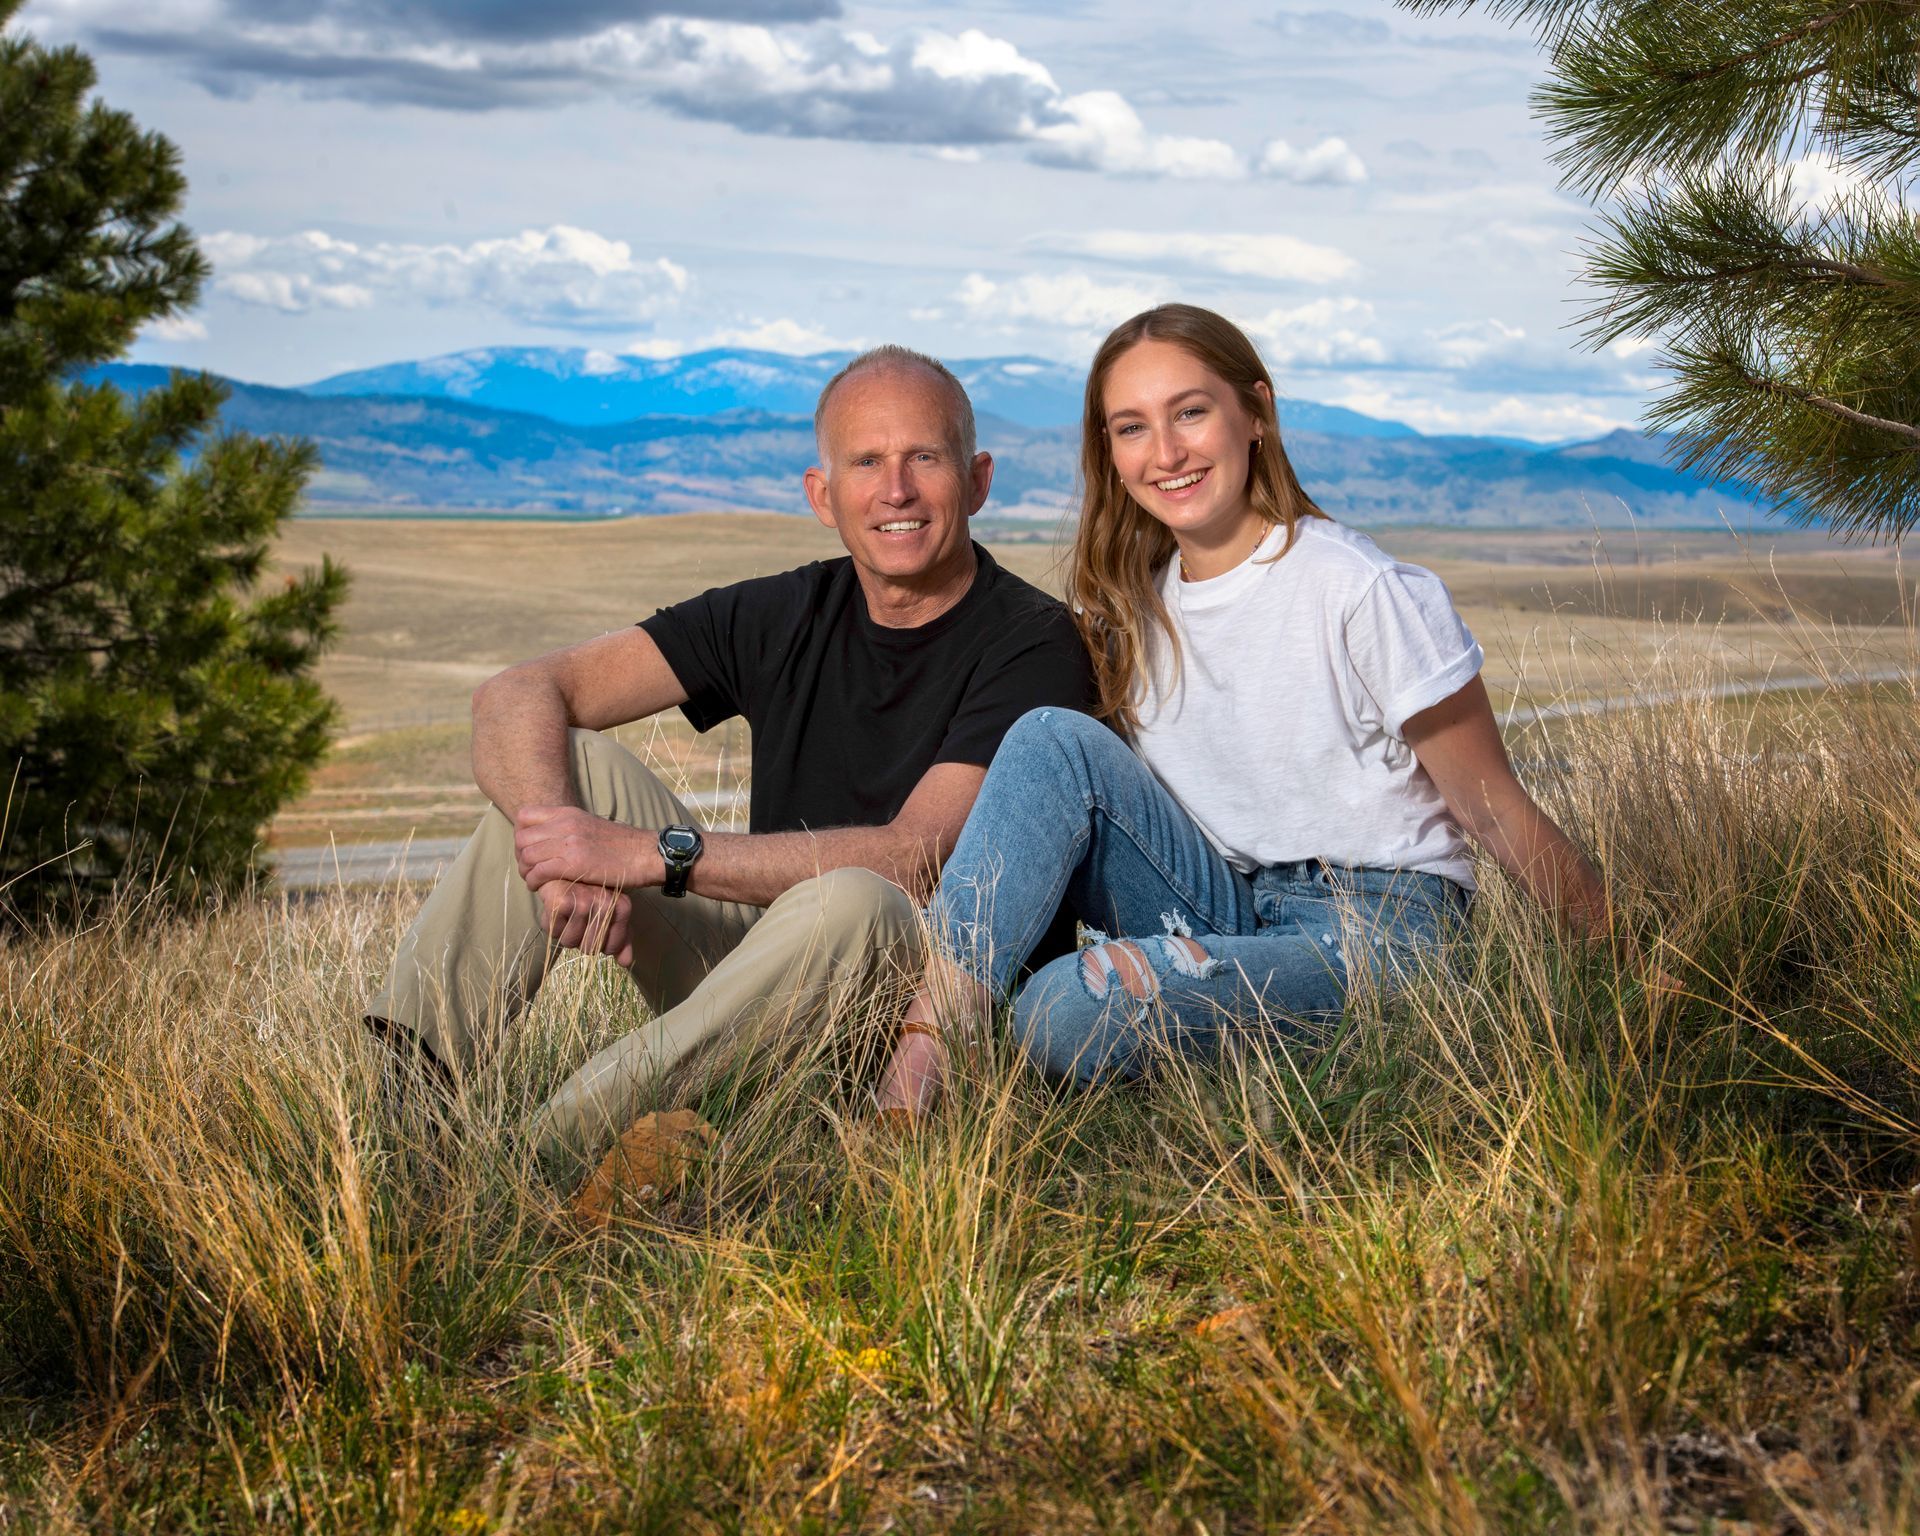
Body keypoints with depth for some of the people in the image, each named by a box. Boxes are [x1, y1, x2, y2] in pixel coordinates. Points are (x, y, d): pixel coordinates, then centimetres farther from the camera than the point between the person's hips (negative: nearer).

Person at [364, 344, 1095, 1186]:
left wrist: (657, 854, -27)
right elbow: (518, 694, -3)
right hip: (754, 965, 6)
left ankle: (543, 1156, -42)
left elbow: (918, 858, -25)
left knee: (848, 902, -38)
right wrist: (558, 844, -25)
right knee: (572, 760, -7)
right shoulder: (785, 615, 3)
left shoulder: (1034, 645, -12)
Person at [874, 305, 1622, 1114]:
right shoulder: (1129, 601, 5)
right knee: (1055, 738, -20)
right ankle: (931, 1031, -25)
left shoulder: (1365, 592, -13)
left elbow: (1498, 814, -8)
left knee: (1068, 1014, -31)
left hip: (1373, 925, -6)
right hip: (1219, 900, 7)